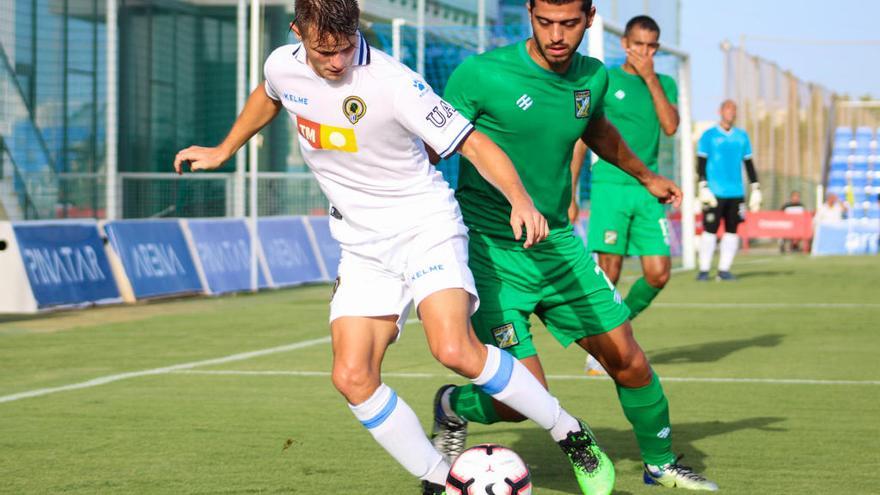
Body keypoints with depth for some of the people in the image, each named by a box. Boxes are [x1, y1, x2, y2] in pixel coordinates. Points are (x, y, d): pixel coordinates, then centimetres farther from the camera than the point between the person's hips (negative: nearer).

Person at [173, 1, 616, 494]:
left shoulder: (392, 83, -21)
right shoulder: (282, 66, -4)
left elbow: (473, 143, -19)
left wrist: (520, 199, -34)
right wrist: (223, 151, 31)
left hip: (427, 227, -6)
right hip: (363, 246, 6)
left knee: (455, 350, -27)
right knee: (352, 377, -10)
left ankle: (572, 435, -9)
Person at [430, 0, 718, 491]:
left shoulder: (594, 77, 2)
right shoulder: (480, 75, -16)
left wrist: (645, 176, 37)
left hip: (558, 244, 5)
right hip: (492, 252, -5)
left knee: (630, 363, 6)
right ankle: (453, 408, 20)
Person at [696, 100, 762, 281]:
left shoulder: (742, 136, 14)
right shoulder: (709, 136, 3)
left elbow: (749, 163, 17)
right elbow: (701, 164, 0)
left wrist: (756, 189, 12)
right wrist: (703, 188, -10)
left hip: (736, 193, 4)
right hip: (715, 192, -4)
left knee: (732, 231, 1)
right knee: (710, 230, -7)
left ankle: (724, 269, 5)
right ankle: (704, 270, -4)